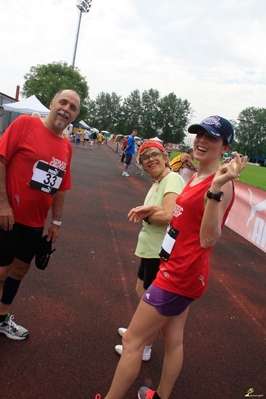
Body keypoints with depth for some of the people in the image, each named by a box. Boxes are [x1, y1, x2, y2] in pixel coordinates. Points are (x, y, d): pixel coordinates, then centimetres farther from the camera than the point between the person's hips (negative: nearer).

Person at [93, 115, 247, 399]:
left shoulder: (221, 184, -19)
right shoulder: (196, 177, 9)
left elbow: (208, 239, -28)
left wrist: (215, 190, -38)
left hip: (181, 274, -9)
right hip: (179, 271, 9)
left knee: (132, 341, 1)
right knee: (173, 340, 22)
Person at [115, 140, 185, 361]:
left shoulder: (172, 179, -19)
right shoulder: (157, 183, 10)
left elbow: (168, 216, -31)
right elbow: (157, 213, 0)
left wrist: (145, 213, -14)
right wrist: (150, 209, -23)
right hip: (150, 249, 10)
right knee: (142, 292, 25)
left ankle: (144, 347, 27)